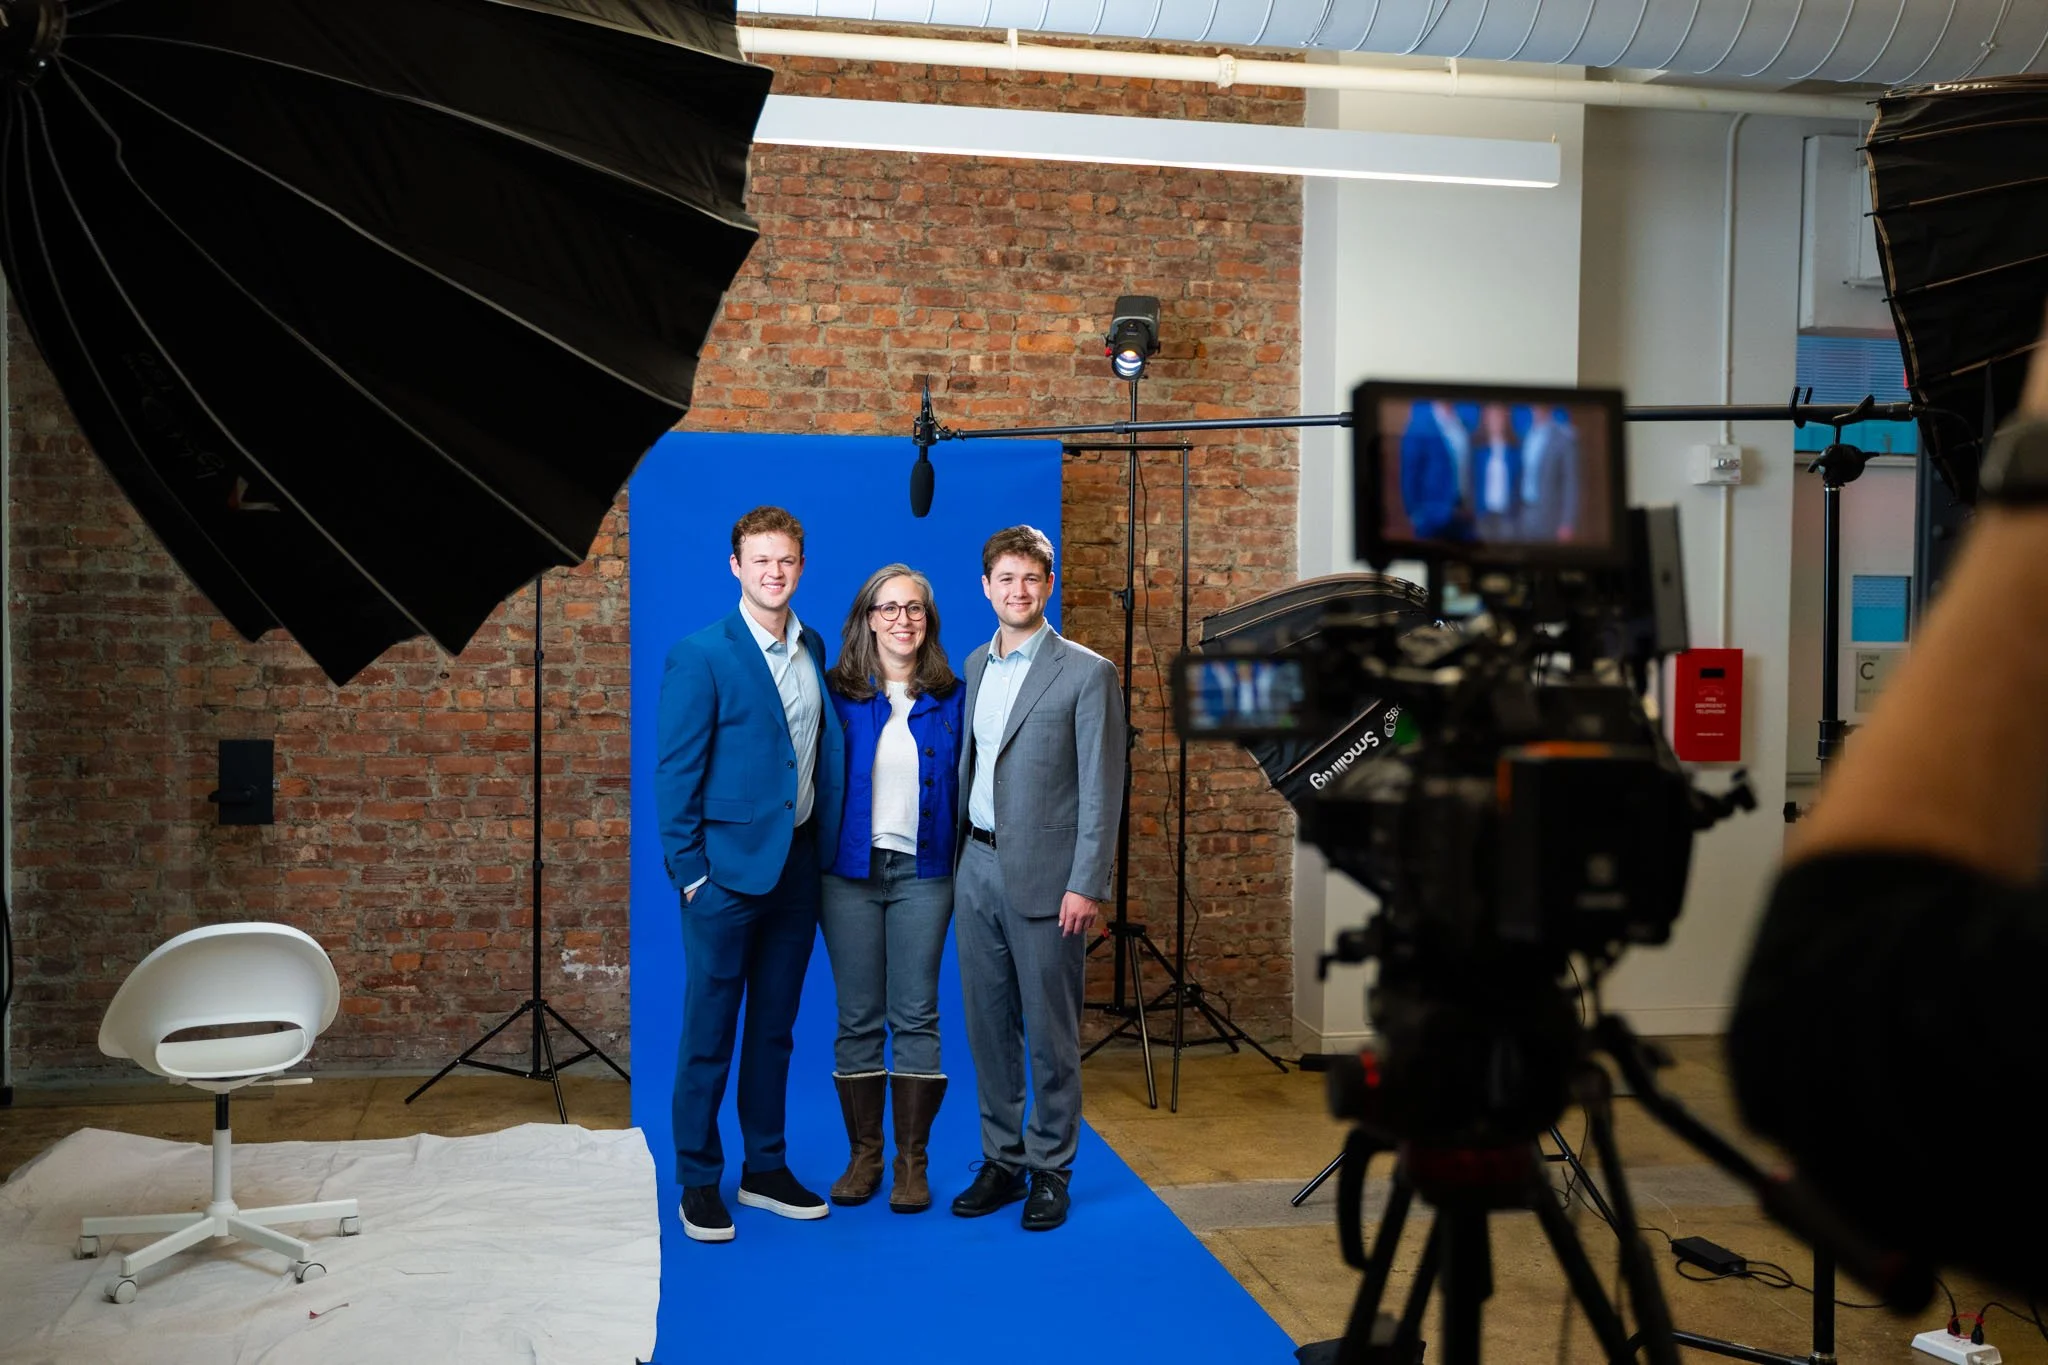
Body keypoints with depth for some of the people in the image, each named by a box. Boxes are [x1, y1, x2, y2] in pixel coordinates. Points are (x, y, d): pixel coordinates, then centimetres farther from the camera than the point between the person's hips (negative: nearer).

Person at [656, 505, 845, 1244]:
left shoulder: (813, 649, 9)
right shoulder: (700, 656, -9)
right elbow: (675, 773, -9)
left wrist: (826, 848, 8)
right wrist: (690, 871, -12)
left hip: (797, 867, 6)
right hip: (728, 871, -6)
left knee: (774, 1027, 15)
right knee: (709, 1032, 4)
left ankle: (765, 1169, 27)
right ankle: (698, 1183, 17)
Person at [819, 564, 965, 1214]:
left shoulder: (950, 697, 4)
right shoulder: (837, 691, 1)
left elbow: (963, 786, 7)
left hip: (922, 873, 0)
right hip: (851, 869, 0)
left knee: (915, 1017, 2)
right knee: (857, 1017, 6)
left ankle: (912, 1161, 12)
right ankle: (863, 1154, 18)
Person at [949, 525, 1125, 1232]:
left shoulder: (1086, 672, -8)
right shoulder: (975, 665, 11)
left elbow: (1102, 790, -10)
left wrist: (1085, 885, -14)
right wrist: (958, 849, 12)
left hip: (1043, 876, -6)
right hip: (977, 868, 6)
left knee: (1050, 1034, 4)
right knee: (988, 1027, 12)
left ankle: (1050, 1169, 18)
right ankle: (1002, 1161, 25)